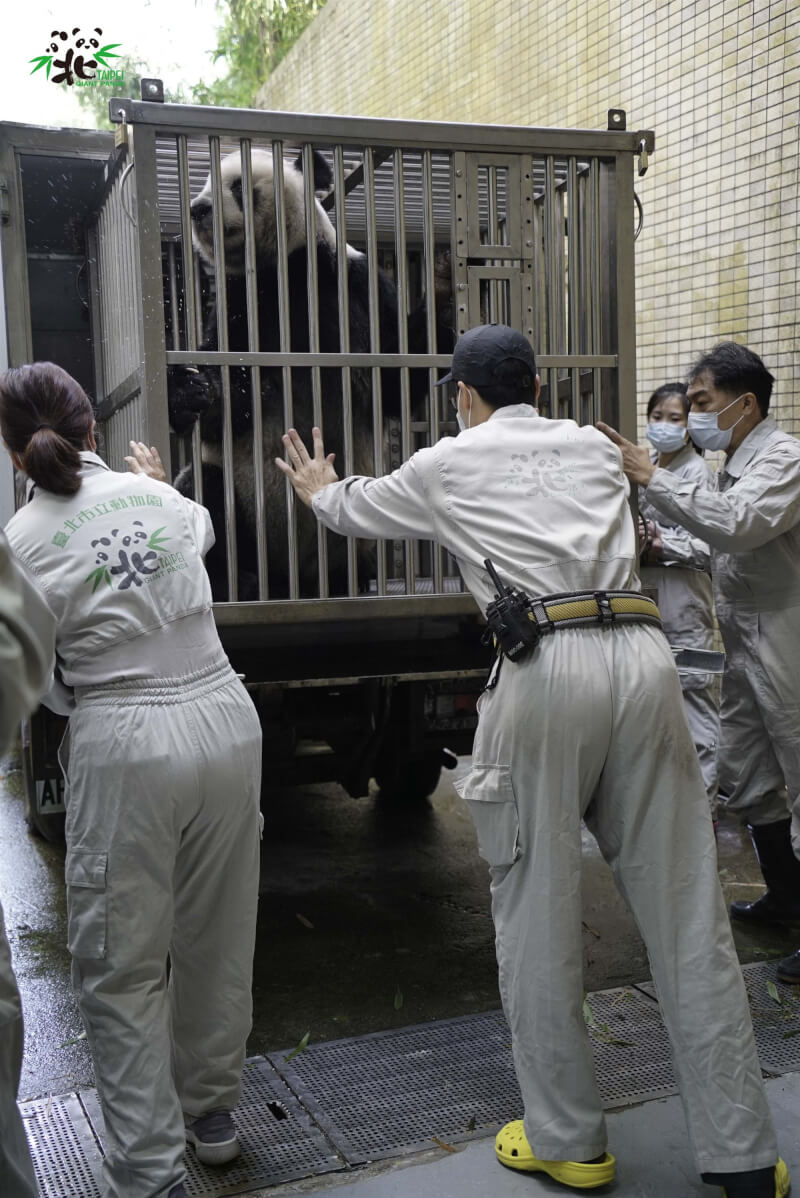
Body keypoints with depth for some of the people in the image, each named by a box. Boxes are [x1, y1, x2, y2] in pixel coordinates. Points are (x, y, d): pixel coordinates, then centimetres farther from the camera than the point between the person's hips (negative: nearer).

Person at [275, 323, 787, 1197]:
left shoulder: (447, 466, 13)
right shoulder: (594, 447, 22)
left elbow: (355, 511, 31)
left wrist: (317, 487, 54)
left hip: (544, 665, -4)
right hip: (641, 651, 4)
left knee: (536, 915, 10)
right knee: (685, 911, 8)